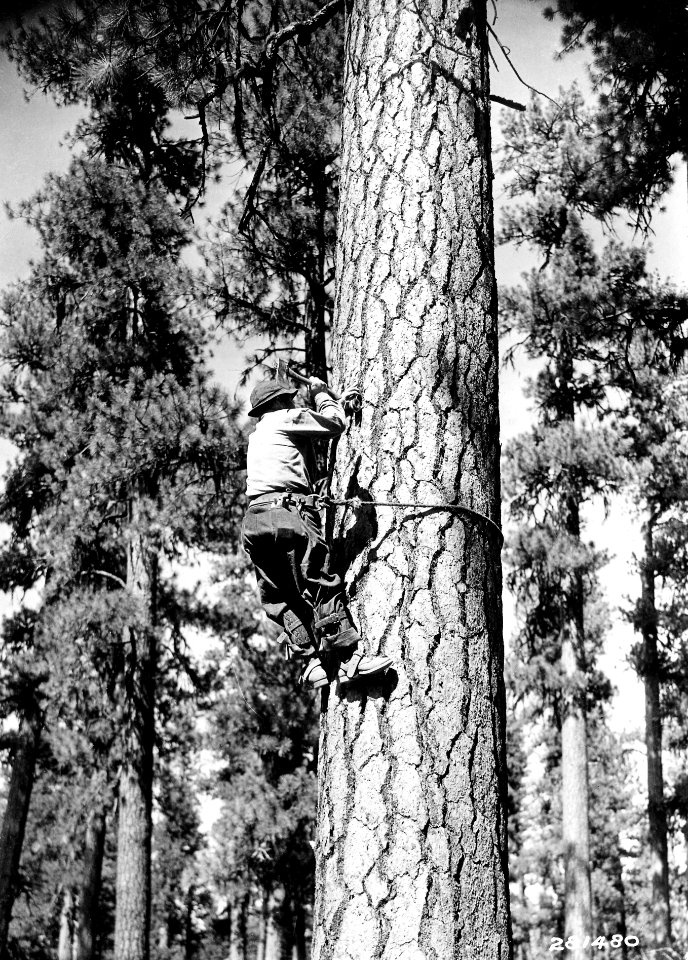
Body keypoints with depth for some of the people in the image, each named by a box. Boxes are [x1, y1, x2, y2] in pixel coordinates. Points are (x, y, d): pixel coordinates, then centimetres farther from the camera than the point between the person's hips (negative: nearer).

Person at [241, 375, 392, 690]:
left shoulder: (256, 436, 31)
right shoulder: (285, 418, 7)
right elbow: (336, 423, 7)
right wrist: (321, 393, 24)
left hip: (254, 519, 9)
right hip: (286, 512, -9)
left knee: (280, 599, 4)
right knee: (322, 585, -12)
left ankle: (311, 663, -4)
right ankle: (350, 658, -17)